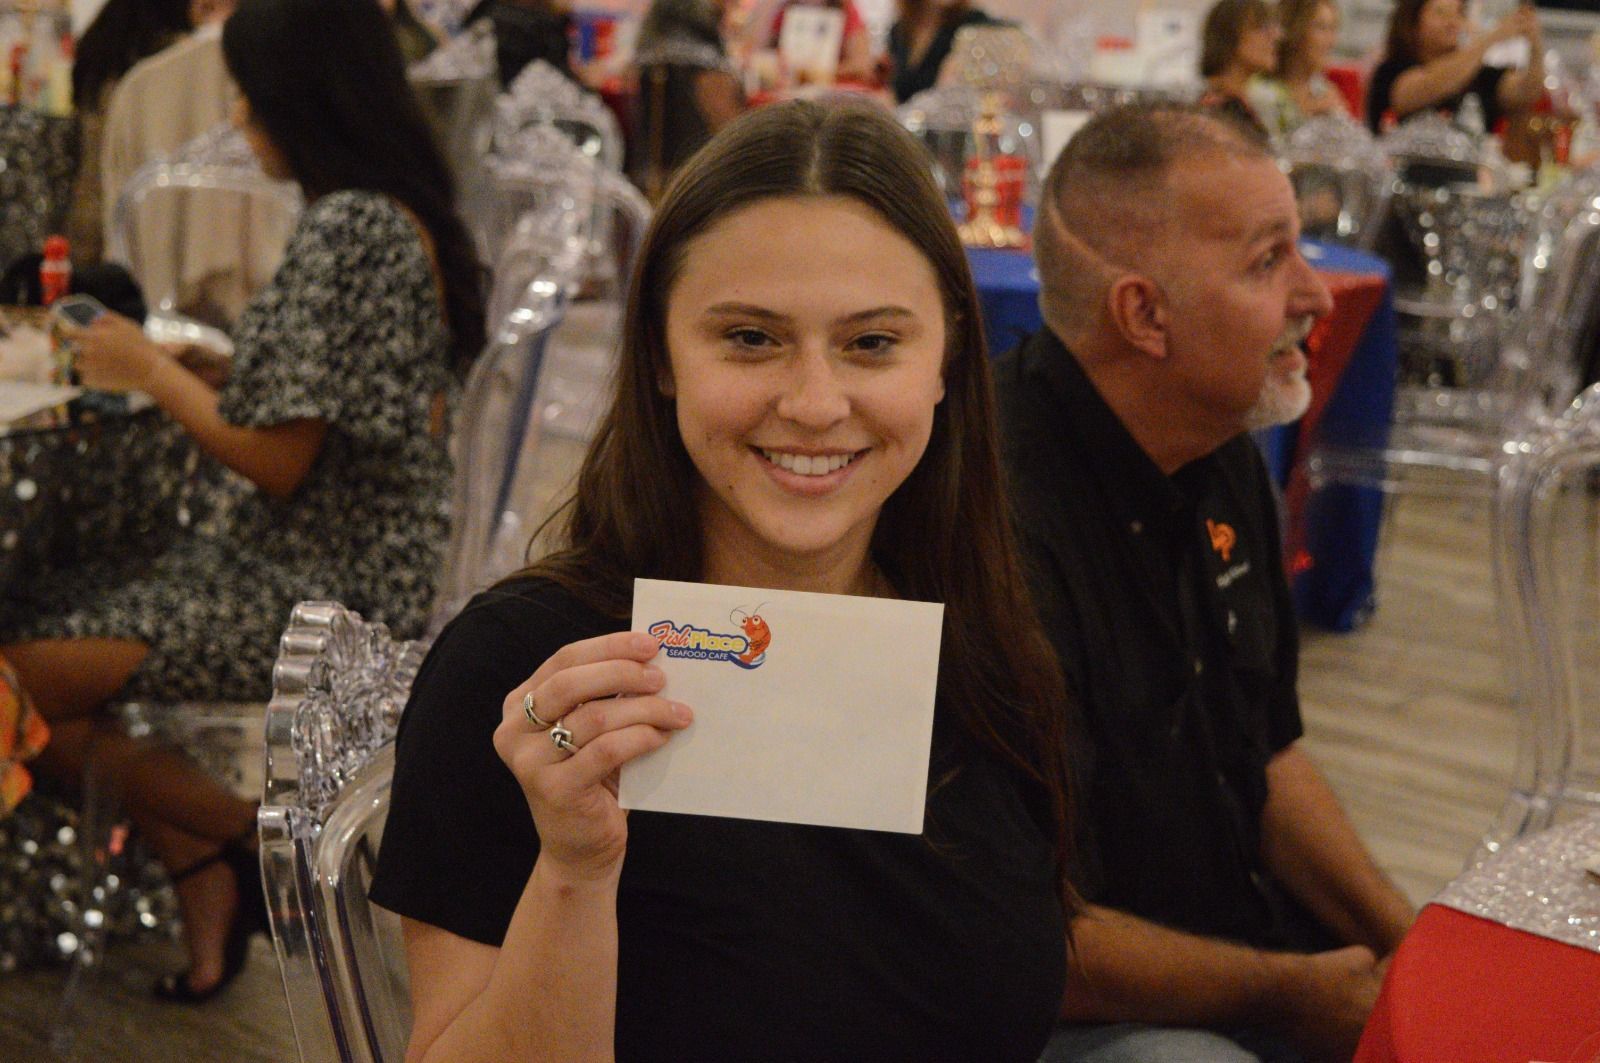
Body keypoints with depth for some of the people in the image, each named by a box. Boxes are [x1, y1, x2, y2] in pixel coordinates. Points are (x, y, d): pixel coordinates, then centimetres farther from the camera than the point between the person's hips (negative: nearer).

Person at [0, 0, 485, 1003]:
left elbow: (278, 461, -20)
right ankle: (208, 880, 8)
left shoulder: (346, 228, -20)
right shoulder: (412, 215, 9)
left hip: (333, 596, -10)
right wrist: (208, 372, 13)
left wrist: (154, 372, -5)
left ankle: (265, 839, 5)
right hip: (349, 559, 10)